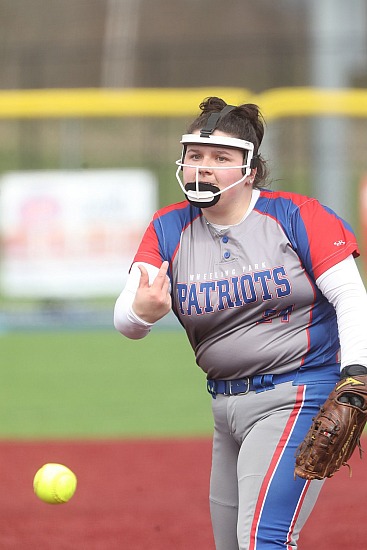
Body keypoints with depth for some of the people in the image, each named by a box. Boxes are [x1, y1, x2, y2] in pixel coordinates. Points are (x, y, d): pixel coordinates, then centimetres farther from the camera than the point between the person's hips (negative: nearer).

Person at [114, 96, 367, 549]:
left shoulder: (297, 216, -7)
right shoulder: (169, 229, 3)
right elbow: (124, 319, -9)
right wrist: (141, 312, -34)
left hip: (297, 396, -6)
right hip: (227, 406, 6)